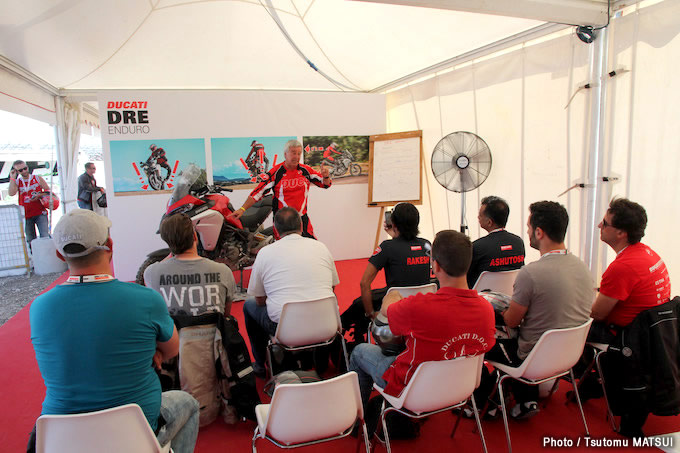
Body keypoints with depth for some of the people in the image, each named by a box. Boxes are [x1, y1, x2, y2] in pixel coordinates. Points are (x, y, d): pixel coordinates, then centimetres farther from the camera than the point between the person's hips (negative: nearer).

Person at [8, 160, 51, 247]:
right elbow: (11, 193, -11)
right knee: (30, 240, 7)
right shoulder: (16, 182, 7)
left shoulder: (38, 178, 5)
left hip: (40, 213, -2)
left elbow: (48, 190, 8)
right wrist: (12, 178, -7)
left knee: (45, 237, -11)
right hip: (26, 215, 2)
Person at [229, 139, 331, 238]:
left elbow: (326, 184, 8)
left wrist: (326, 176, -16)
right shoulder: (276, 172, -8)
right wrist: (242, 209, -16)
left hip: (302, 218, 3)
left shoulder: (306, 170, 1)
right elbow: (259, 191, -10)